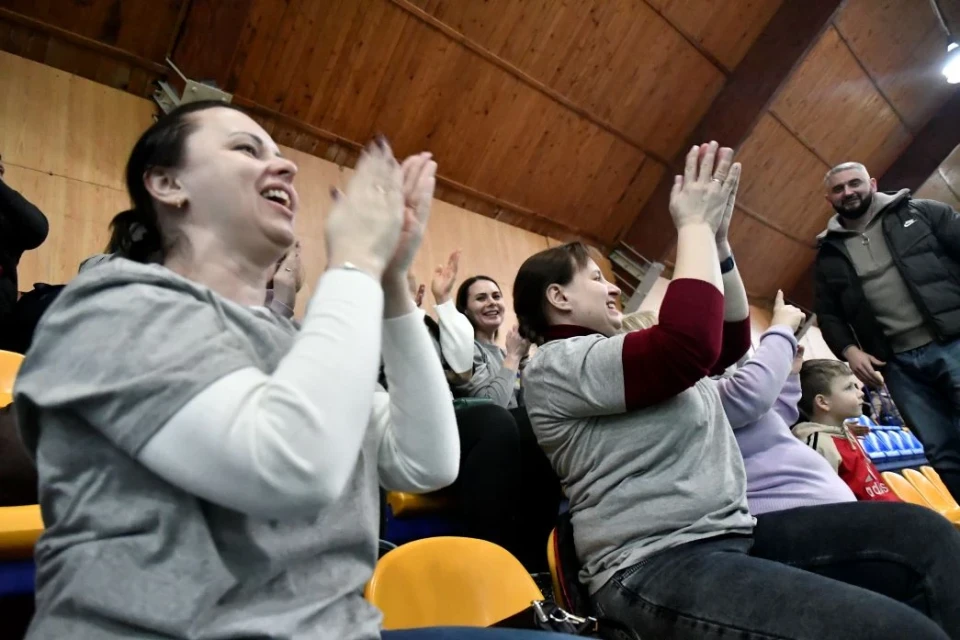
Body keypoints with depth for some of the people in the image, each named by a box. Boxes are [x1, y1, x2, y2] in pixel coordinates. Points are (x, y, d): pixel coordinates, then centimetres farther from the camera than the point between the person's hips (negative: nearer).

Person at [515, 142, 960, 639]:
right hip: (654, 564, -8)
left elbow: (731, 340, 24)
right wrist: (695, 224, -8)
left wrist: (717, 239, 12)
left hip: (730, 537, 9)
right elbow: (689, 344, -21)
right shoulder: (553, 365, -7)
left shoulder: (622, 351, 22)